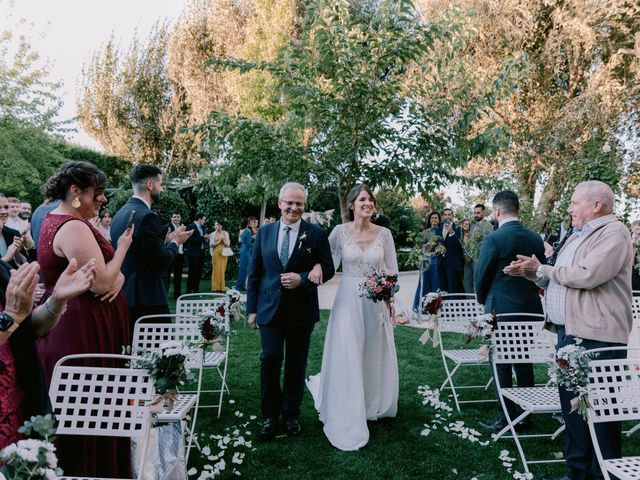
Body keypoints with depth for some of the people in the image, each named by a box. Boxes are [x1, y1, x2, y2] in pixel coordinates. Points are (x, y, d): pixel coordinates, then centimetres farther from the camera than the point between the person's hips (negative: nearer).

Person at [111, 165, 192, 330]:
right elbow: (162, 261, -17)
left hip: (124, 296, 9)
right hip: (148, 298, -9)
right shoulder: (147, 216, -16)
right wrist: (175, 242, 0)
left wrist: (166, 240, 16)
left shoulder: (120, 214, 11)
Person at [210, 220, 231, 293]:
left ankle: (222, 288, 5)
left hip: (224, 254, 1)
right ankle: (216, 288, 1)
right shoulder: (213, 234, 6)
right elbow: (211, 244, -1)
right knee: (216, 270, -3)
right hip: (216, 253, -1)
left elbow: (228, 244, 4)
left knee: (222, 270, 0)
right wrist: (219, 241, -11)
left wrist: (223, 239, -11)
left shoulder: (225, 233, 9)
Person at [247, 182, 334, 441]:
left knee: (296, 364, 11)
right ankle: (269, 415, 18)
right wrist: (252, 308, 3)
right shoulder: (264, 232, 4)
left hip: (301, 311, -1)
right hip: (270, 309, 1)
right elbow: (254, 272, 6)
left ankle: (291, 414, 29)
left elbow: (328, 269, -2)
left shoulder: (316, 233, -3)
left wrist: (302, 278, -19)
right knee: (270, 361, -1)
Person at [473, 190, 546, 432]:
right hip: (530, 308, 6)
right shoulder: (536, 238, 3)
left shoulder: (493, 239, -16)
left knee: (501, 365, 6)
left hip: (501, 309, -6)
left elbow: (481, 276, -10)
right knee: (524, 362, 17)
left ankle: (507, 418, 14)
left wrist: (483, 301, 8)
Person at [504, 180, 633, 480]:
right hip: (569, 332, 10)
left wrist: (541, 268, -12)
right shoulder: (578, 236, 19)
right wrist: (530, 272, 9)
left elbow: (587, 275, -24)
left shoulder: (613, 233, -11)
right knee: (571, 403, 16)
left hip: (596, 336, -10)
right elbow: (557, 278, 24)